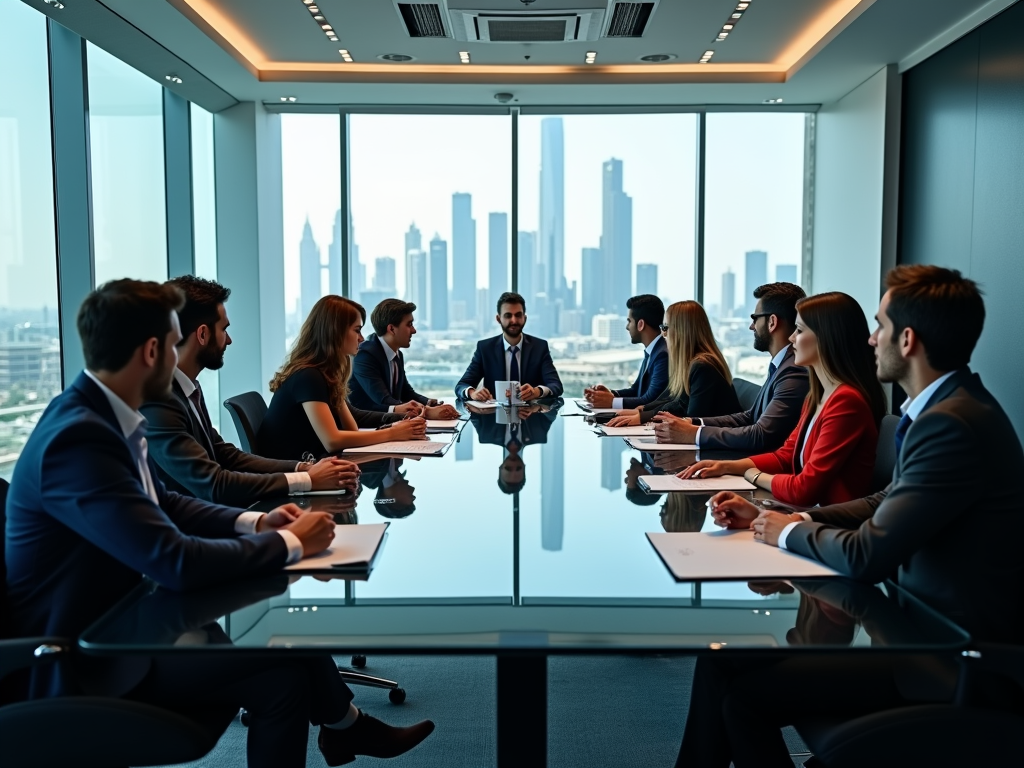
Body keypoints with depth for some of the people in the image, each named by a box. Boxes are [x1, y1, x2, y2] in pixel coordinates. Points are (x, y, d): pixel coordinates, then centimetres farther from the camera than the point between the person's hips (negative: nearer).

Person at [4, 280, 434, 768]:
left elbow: (163, 504, 11)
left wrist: (254, 522, -3)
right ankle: (341, 724, 14)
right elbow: (175, 561, -31)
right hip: (88, 659, -9)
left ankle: (345, 725, 29)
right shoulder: (77, 438, -29)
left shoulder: (101, 414, -1)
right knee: (280, 671, -14)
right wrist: (289, 543, -19)